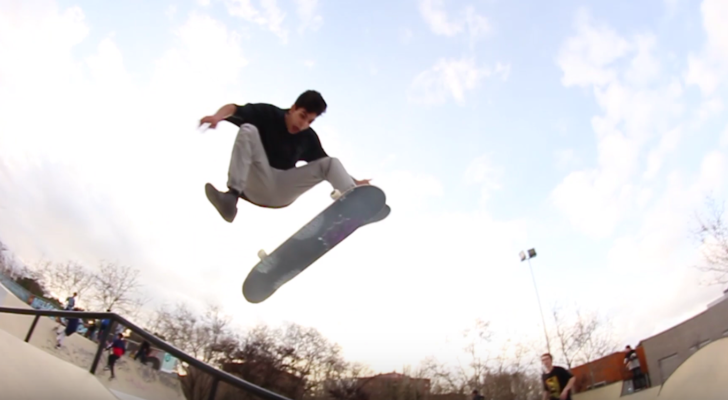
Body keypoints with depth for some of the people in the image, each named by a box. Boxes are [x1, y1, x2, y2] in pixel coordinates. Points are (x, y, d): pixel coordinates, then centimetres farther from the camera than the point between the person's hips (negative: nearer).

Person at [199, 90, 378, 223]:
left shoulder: (309, 138, 6)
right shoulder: (268, 114, -4)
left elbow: (328, 166, 10)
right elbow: (233, 108, -13)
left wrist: (355, 182, -2)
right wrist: (217, 116, -37)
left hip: (282, 192, 4)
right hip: (259, 184, -3)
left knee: (330, 162, -8)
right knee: (248, 130, -25)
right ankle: (232, 196, -41)